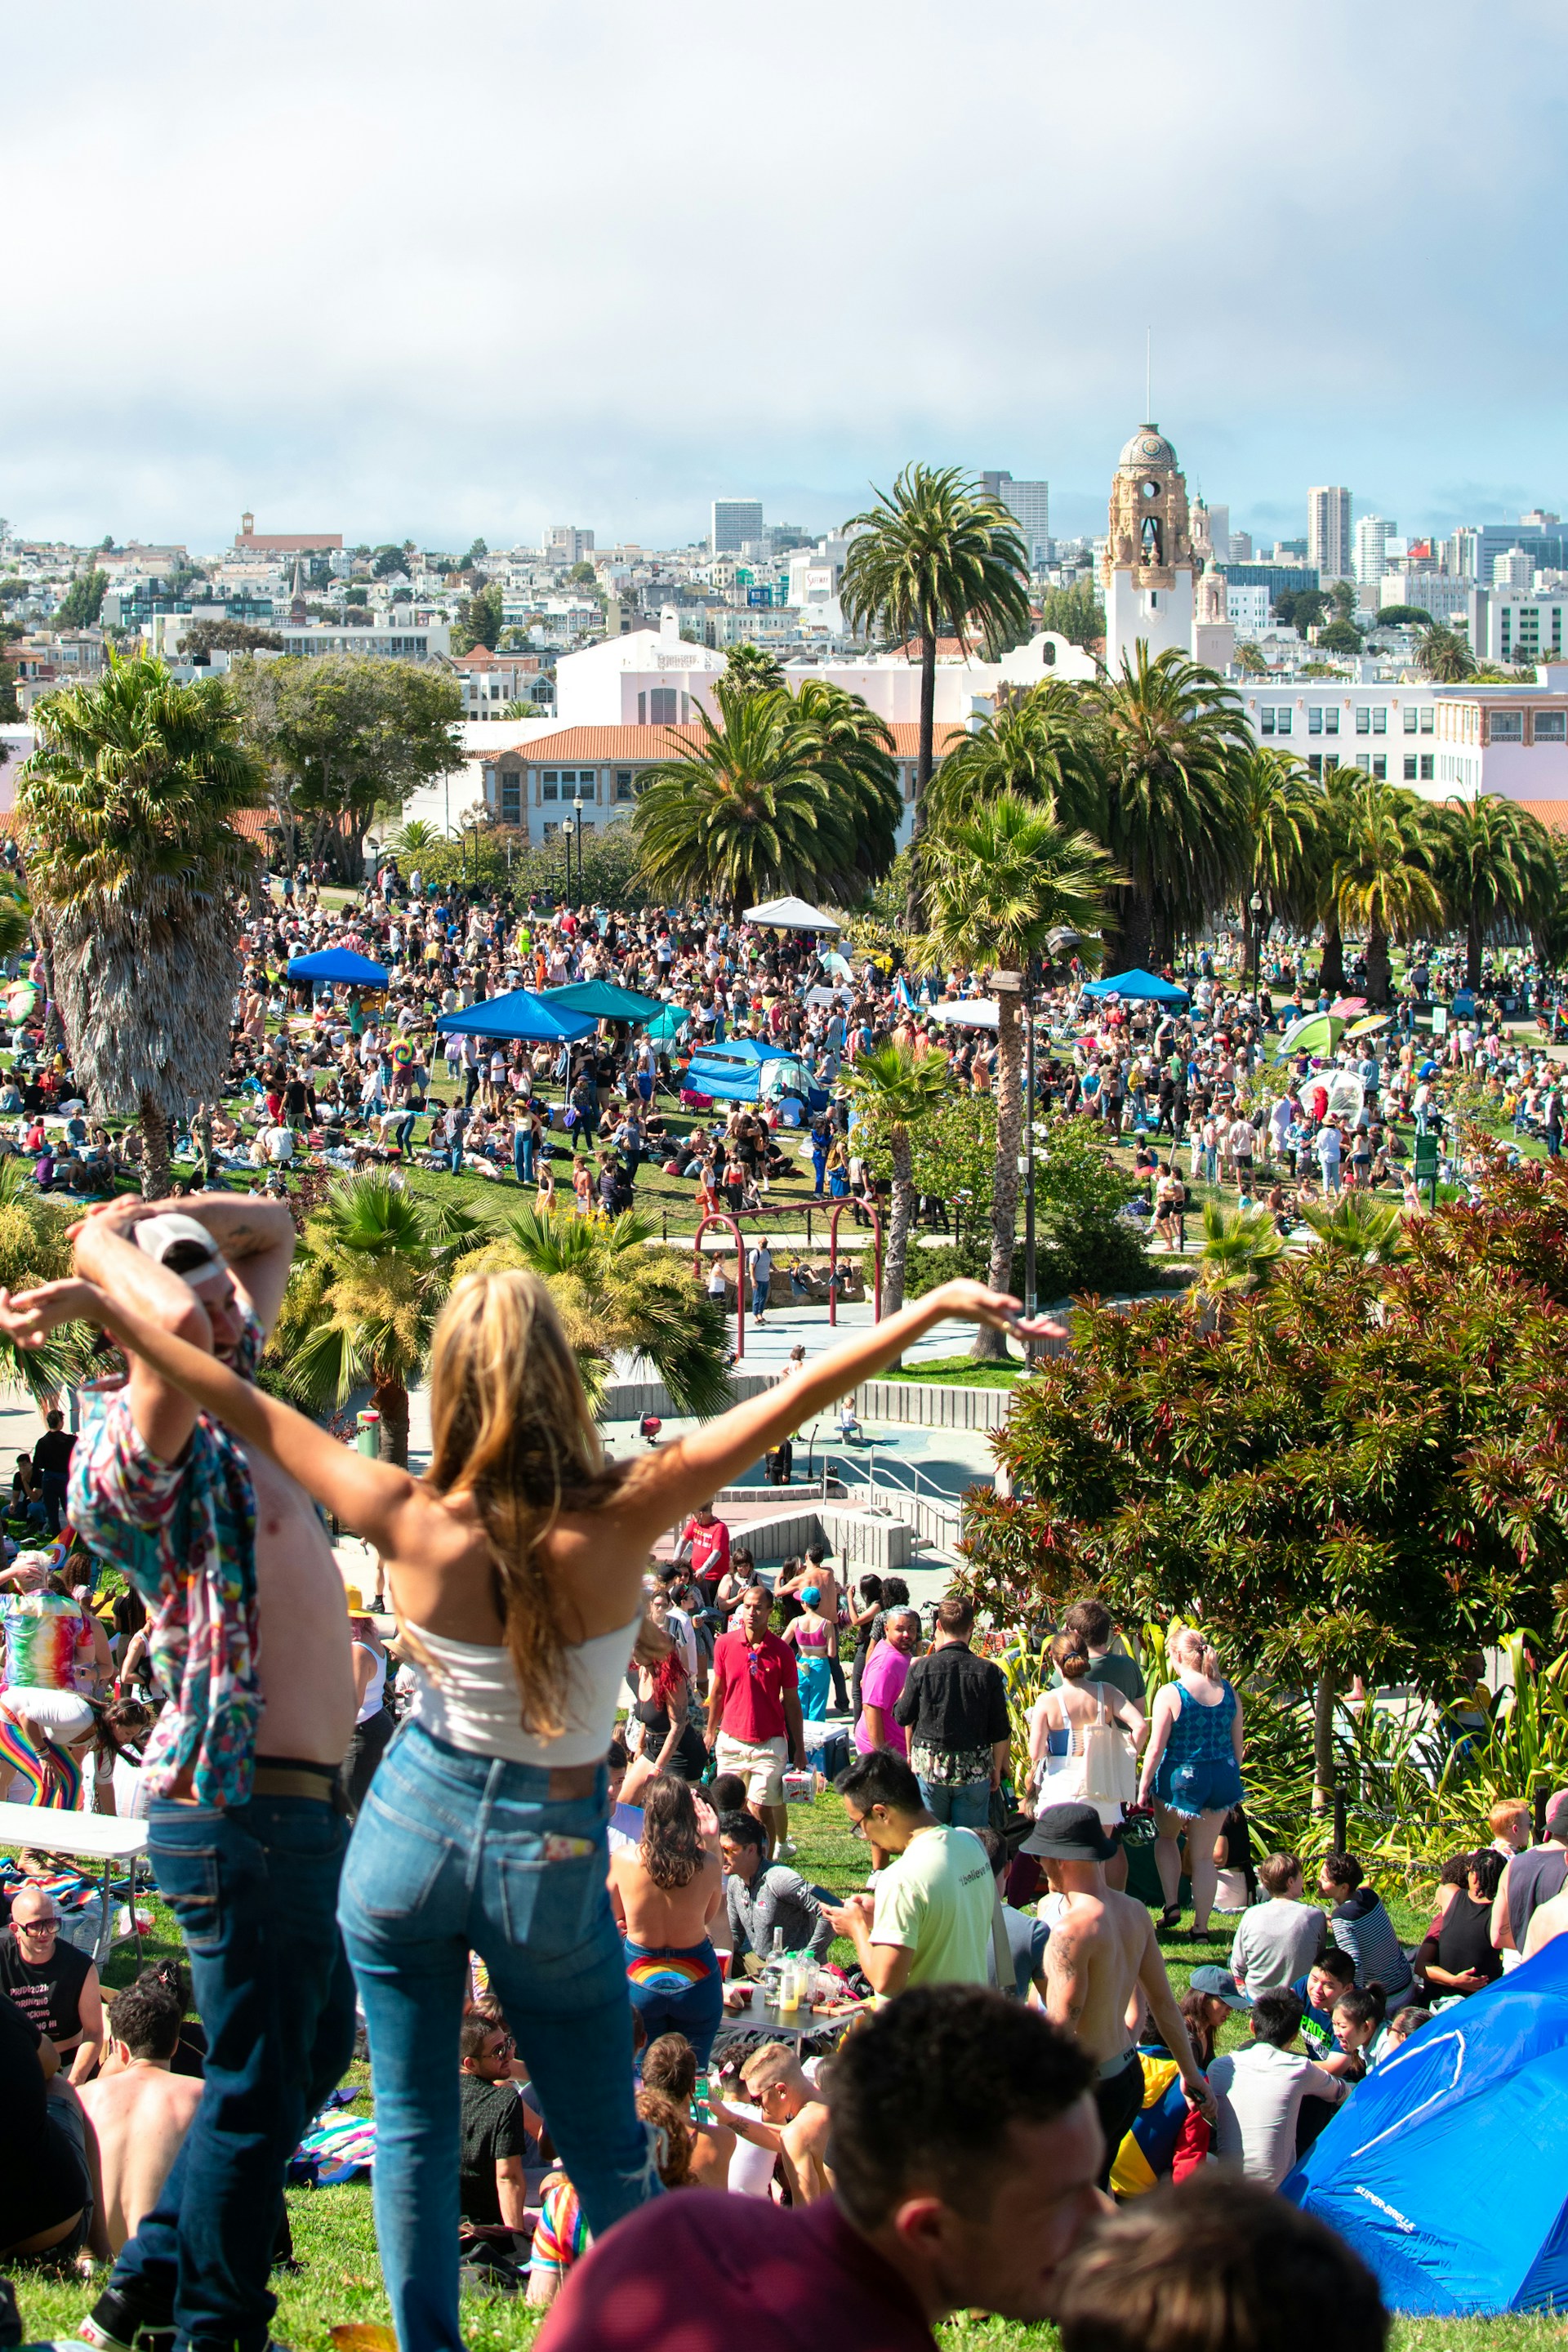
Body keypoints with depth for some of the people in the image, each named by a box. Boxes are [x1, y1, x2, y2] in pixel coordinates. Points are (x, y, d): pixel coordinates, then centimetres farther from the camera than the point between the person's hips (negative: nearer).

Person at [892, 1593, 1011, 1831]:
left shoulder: (921, 1668, -10)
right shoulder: (988, 1672, -8)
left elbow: (902, 1716, -1)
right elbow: (1000, 1731, -2)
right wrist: (996, 1769, 12)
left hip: (929, 1767, 0)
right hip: (974, 1772, 0)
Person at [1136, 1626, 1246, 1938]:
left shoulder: (1170, 1694, -14)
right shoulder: (1228, 1692, -1)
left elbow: (1156, 1748, -13)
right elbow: (1237, 1743, 8)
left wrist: (1143, 1786, -3)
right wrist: (1231, 1780, 21)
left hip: (1180, 1779, -3)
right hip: (1221, 1778, 3)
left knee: (1166, 1836, 24)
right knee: (1204, 1854, 12)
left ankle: (1172, 1905, 11)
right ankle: (1201, 1926, 13)